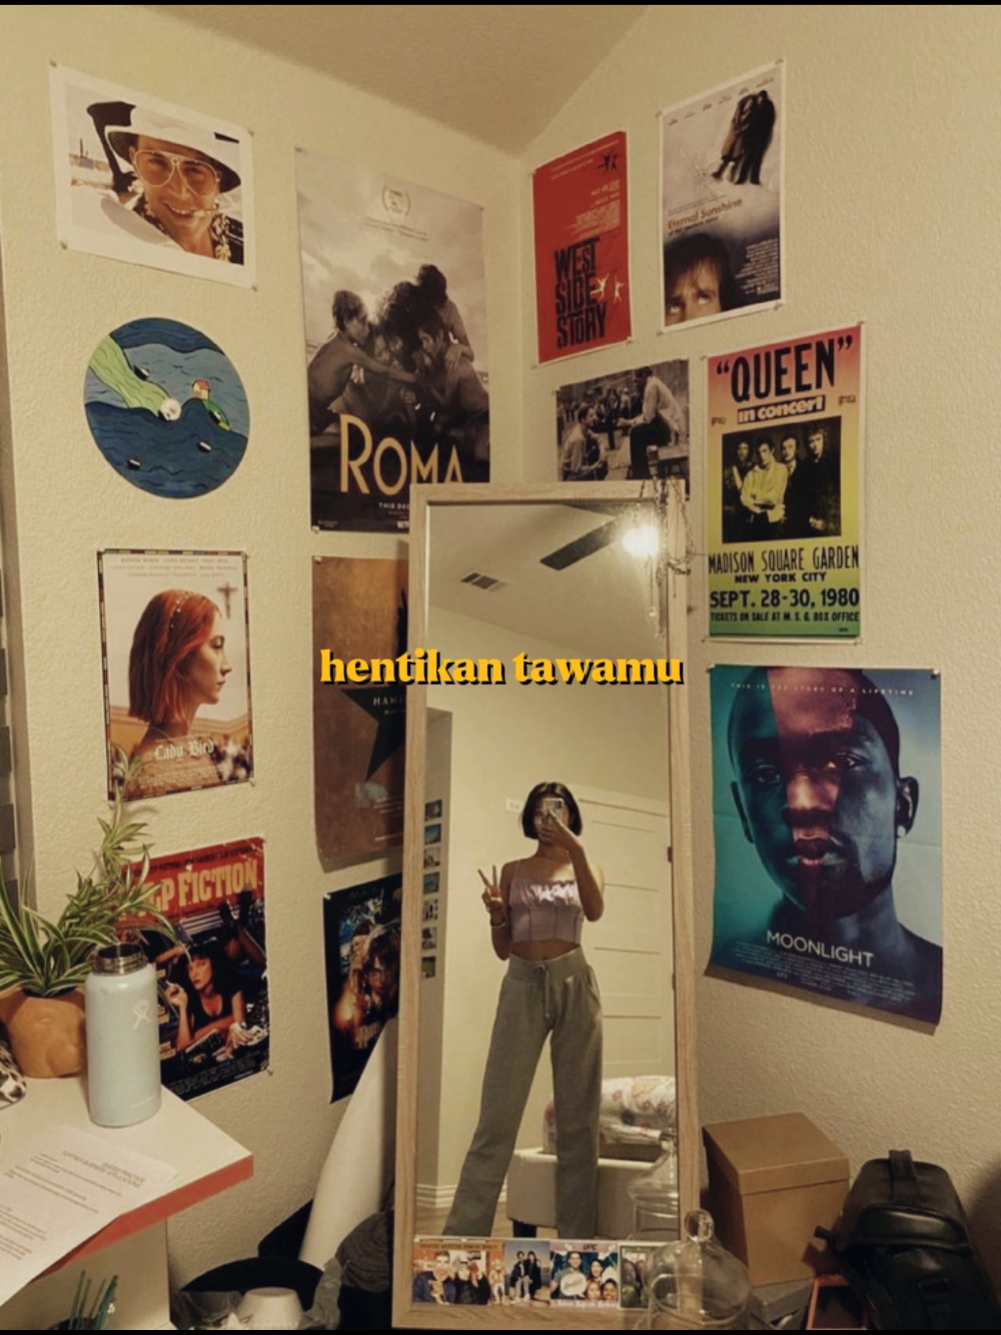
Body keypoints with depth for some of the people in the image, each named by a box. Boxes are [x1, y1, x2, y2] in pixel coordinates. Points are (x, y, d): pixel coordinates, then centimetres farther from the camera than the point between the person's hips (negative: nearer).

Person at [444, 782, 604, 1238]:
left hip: (574, 984, 0)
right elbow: (502, 948, 9)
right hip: (522, 985, 0)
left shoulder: (586, 868, 10)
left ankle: (575, 1239, 13)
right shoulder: (513, 871, 10)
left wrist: (576, 849, -23)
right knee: (496, 1118, -3)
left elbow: (595, 911, -14)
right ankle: (462, 1236, 2)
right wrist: (496, 913, -11)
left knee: (578, 1118, 4)